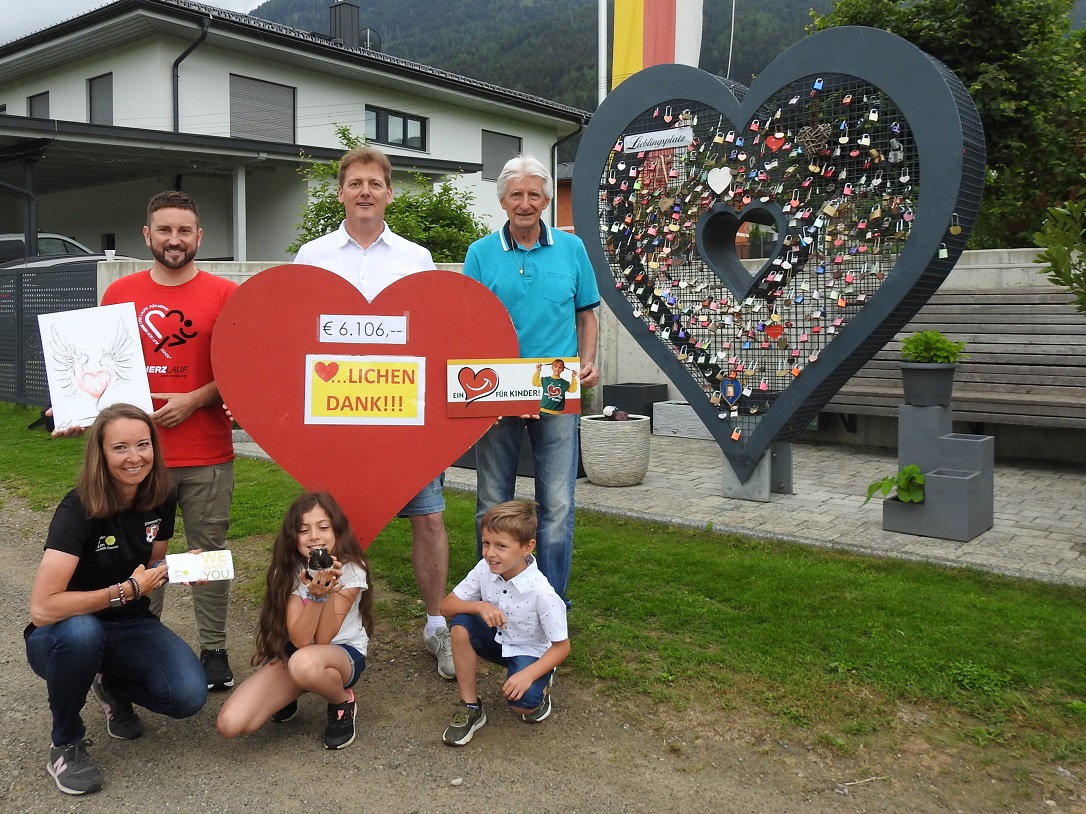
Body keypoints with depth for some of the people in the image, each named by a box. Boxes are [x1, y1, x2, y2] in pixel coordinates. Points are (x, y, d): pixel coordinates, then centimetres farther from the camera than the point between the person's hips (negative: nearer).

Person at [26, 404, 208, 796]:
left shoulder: (160, 499, -8)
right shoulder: (77, 510, -25)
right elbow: (42, 608, -34)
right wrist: (126, 590, -27)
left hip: (131, 628, 4)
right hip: (62, 635, -4)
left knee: (189, 696, -21)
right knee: (80, 632, -40)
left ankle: (114, 686, 14)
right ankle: (65, 744, -11)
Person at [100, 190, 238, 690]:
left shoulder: (225, 295, 0)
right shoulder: (120, 294, 6)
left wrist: (193, 400, -11)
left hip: (208, 457, -1)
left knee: (209, 552, 7)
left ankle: (214, 650, 19)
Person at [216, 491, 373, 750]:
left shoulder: (351, 570, -16)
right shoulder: (290, 570, -9)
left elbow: (323, 639, -19)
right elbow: (300, 639, -20)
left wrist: (327, 590, -31)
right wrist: (315, 593, -35)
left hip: (344, 653, -3)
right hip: (294, 652, 3)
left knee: (305, 663, -42)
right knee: (230, 724, -19)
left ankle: (343, 702, -8)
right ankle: (289, 696, 12)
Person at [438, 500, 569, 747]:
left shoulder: (541, 592, -30)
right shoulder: (484, 569, -17)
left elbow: (561, 646, -21)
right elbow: (446, 605, -11)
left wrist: (528, 675, -35)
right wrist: (480, 606, -31)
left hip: (530, 652, -5)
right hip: (497, 640, 5)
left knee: (521, 702, -30)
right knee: (461, 624, -24)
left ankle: (540, 688, 9)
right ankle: (470, 708, -11)